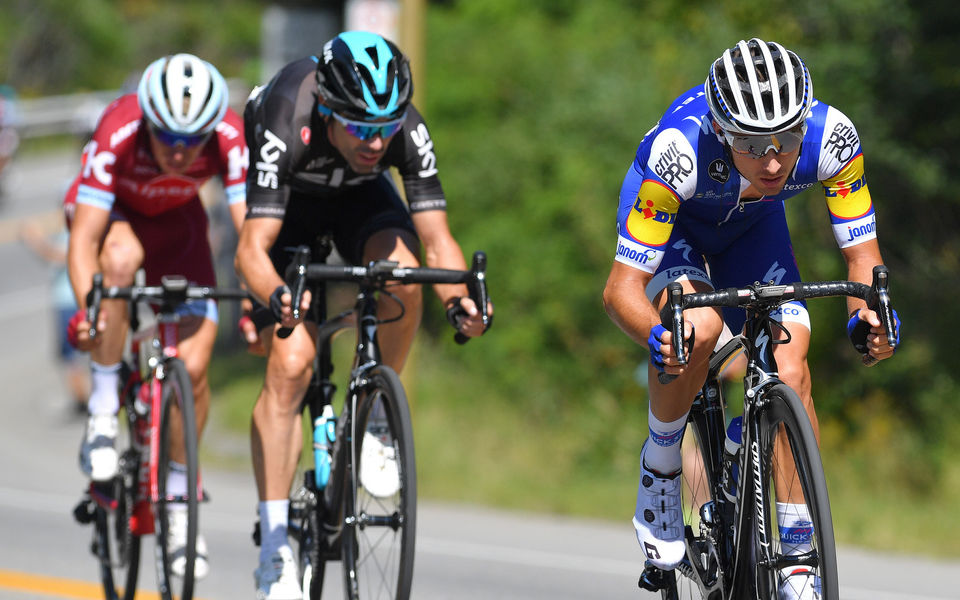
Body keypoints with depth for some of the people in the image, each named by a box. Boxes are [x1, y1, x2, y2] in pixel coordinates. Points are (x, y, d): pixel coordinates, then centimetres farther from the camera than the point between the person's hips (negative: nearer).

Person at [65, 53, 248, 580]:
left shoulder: (230, 139, -33)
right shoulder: (119, 134, -38)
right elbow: (84, 240, -40)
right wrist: (87, 308, -57)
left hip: (176, 220, 2)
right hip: (110, 210, -2)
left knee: (194, 364, -11)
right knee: (121, 257, -39)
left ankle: (178, 497, 11)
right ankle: (103, 408, -24)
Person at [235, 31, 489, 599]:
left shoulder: (406, 130, -33)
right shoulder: (285, 130, -40)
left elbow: (437, 237, -31)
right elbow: (253, 247, -44)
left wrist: (461, 297, -52)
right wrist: (276, 296, -65)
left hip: (358, 195, 2)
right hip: (289, 201, -2)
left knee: (402, 273, -32)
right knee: (290, 365, -16)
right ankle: (274, 546, -10)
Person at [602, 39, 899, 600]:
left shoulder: (831, 137, -35)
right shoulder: (680, 150, -42)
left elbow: (863, 255, -23)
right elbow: (622, 288, -37)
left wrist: (869, 314, -44)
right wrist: (657, 337, -58)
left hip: (752, 226, 3)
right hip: (672, 220, -2)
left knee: (790, 372, -16)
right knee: (696, 329, -32)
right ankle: (660, 469, -4)